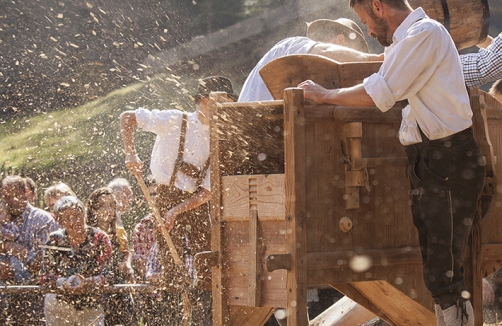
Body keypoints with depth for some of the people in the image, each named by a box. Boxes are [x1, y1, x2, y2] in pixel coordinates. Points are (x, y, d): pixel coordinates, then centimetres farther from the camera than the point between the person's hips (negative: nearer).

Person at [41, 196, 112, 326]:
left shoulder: (99, 239, 0)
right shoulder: (55, 240, 3)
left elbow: (106, 273, -6)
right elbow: (46, 275, 1)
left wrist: (87, 283, -26)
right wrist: (64, 283, -20)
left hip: (91, 307, -1)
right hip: (59, 306, 1)